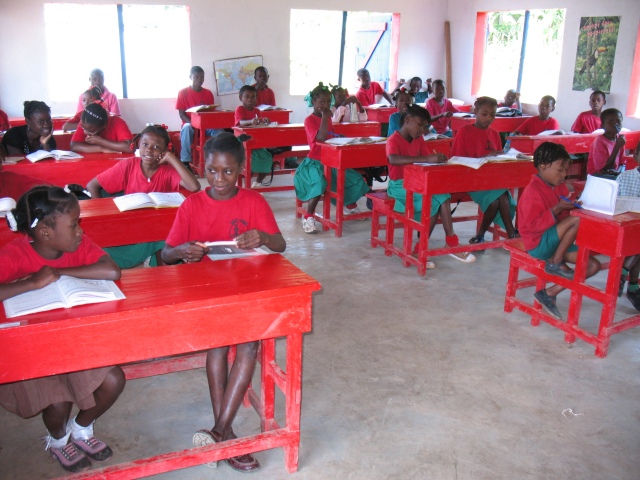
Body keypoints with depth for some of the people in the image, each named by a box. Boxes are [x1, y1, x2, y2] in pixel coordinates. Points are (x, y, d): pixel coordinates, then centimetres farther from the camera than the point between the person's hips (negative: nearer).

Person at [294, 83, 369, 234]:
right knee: (320, 182, -37)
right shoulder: (309, 120, -11)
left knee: (356, 179, 4)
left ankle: (350, 206, 30)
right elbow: (321, 137, -27)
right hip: (315, 163, -8)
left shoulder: (328, 118, 12)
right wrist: (324, 116, -23)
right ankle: (308, 217, -24)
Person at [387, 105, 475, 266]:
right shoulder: (394, 140, -13)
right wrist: (428, 159, -41)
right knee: (433, 202, -26)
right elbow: (394, 159, -35)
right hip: (399, 185, -7)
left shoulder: (419, 140, 12)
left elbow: (428, 161, 8)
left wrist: (438, 160, -17)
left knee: (443, 196, -20)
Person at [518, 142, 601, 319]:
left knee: (593, 265, -2)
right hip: (539, 243, -9)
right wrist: (557, 209, -27)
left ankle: (550, 293, -2)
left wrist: (573, 204, 0)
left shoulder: (560, 187, 11)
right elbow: (533, 225, -23)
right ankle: (555, 263, -13)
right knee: (578, 219, -29)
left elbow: (566, 214, 22)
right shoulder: (533, 191, -16)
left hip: (557, 242, 10)